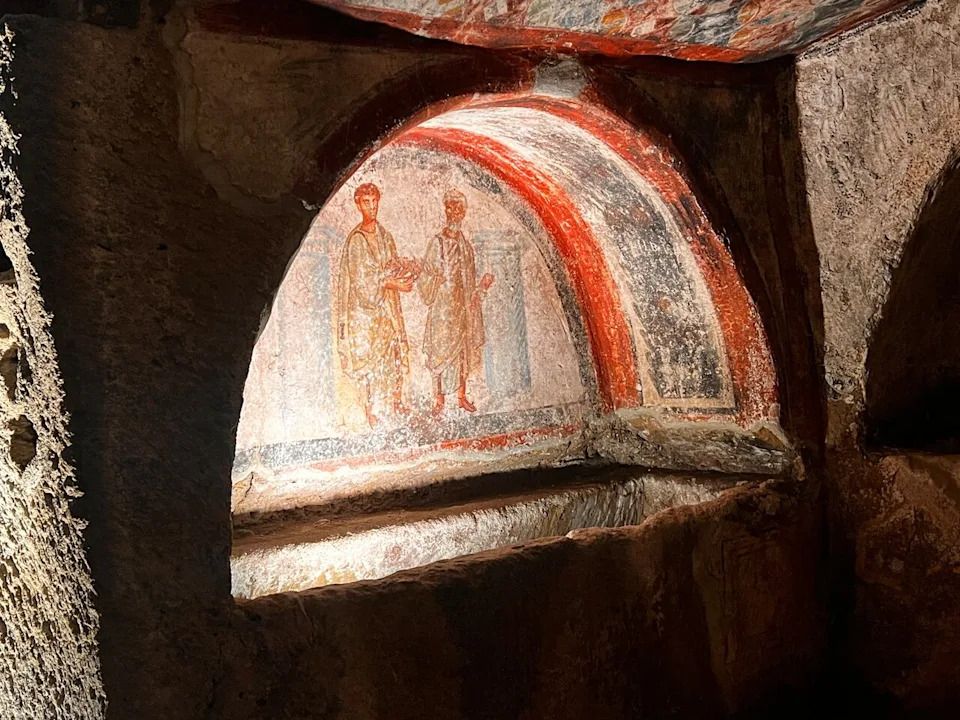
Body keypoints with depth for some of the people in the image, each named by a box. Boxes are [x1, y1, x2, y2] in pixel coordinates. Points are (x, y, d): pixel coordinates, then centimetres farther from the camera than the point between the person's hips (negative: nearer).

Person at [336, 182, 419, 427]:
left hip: (388, 307, 7)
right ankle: (371, 413, 3)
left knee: (394, 353, 11)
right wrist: (392, 284, -18)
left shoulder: (384, 235, 8)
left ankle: (395, 403, 23)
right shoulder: (356, 239, -12)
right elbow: (361, 280, -16)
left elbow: (395, 266, 15)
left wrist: (404, 276, -7)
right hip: (365, 308, -7)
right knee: (369, 357, -3)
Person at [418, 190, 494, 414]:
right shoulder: (437, 242, -5)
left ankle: (462, 396, 19)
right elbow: (427, 275, -8)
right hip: (443, 305, -5)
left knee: (464, 348, 9)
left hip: (463, 305, 5)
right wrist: (438, 279, -27)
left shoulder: (466, 244, 11)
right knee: (441, 349, -2)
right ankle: (439, 398, 7)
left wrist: (482, 285, 0)